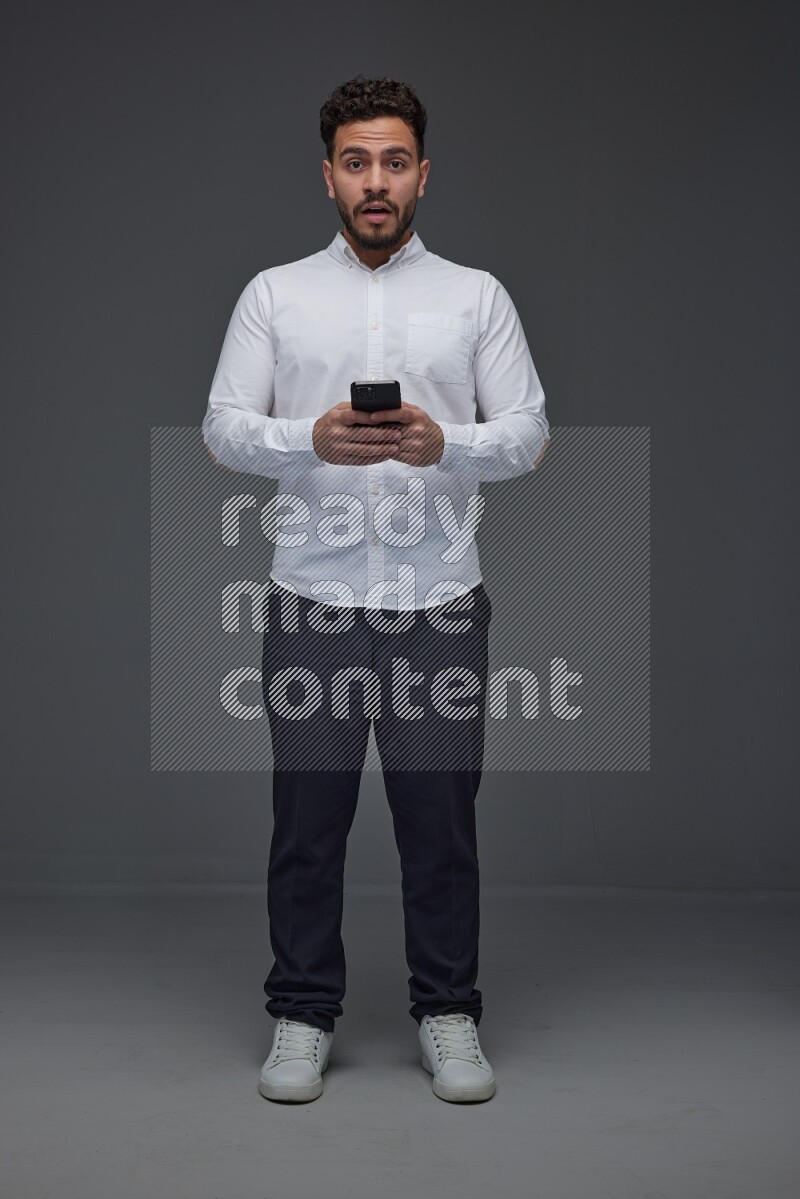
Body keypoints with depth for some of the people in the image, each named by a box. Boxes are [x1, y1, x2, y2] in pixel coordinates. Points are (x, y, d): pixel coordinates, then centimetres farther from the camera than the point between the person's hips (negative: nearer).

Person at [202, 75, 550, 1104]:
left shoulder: (477, 296, 5)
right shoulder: (275, 294, 5)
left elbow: (528, 433, 0)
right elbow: (224, 429, -2)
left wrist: (445, 442, -21)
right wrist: (311, 440, -22)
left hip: (439, 602, 0)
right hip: (311, 601, 0)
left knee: (440, 820, 7)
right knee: (307, 821, 7)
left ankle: (449, 1017, 22)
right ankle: (302, 1016, 22)